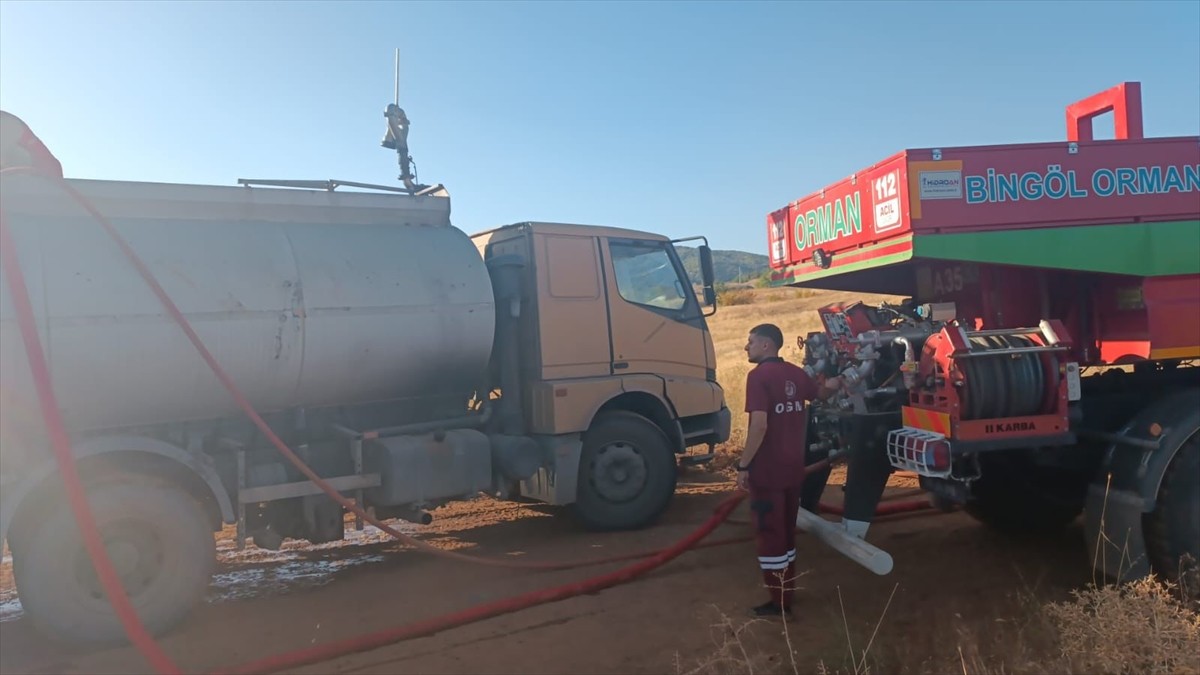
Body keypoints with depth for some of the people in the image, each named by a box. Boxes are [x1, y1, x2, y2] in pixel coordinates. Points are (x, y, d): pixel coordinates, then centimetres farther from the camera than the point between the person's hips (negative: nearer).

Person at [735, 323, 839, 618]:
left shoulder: (758, 376, -17)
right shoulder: (796, 373, 7)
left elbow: (759, 425, -25)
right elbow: (821, 392, 28)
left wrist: (743, 465, -17)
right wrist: (833, 384, 51)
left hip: (767, 470, -8)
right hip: (793, 468, 8)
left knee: (770, 534, 1)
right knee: (786, 532, 18)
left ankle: (779, 602, 8)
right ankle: (786, 591, 29)